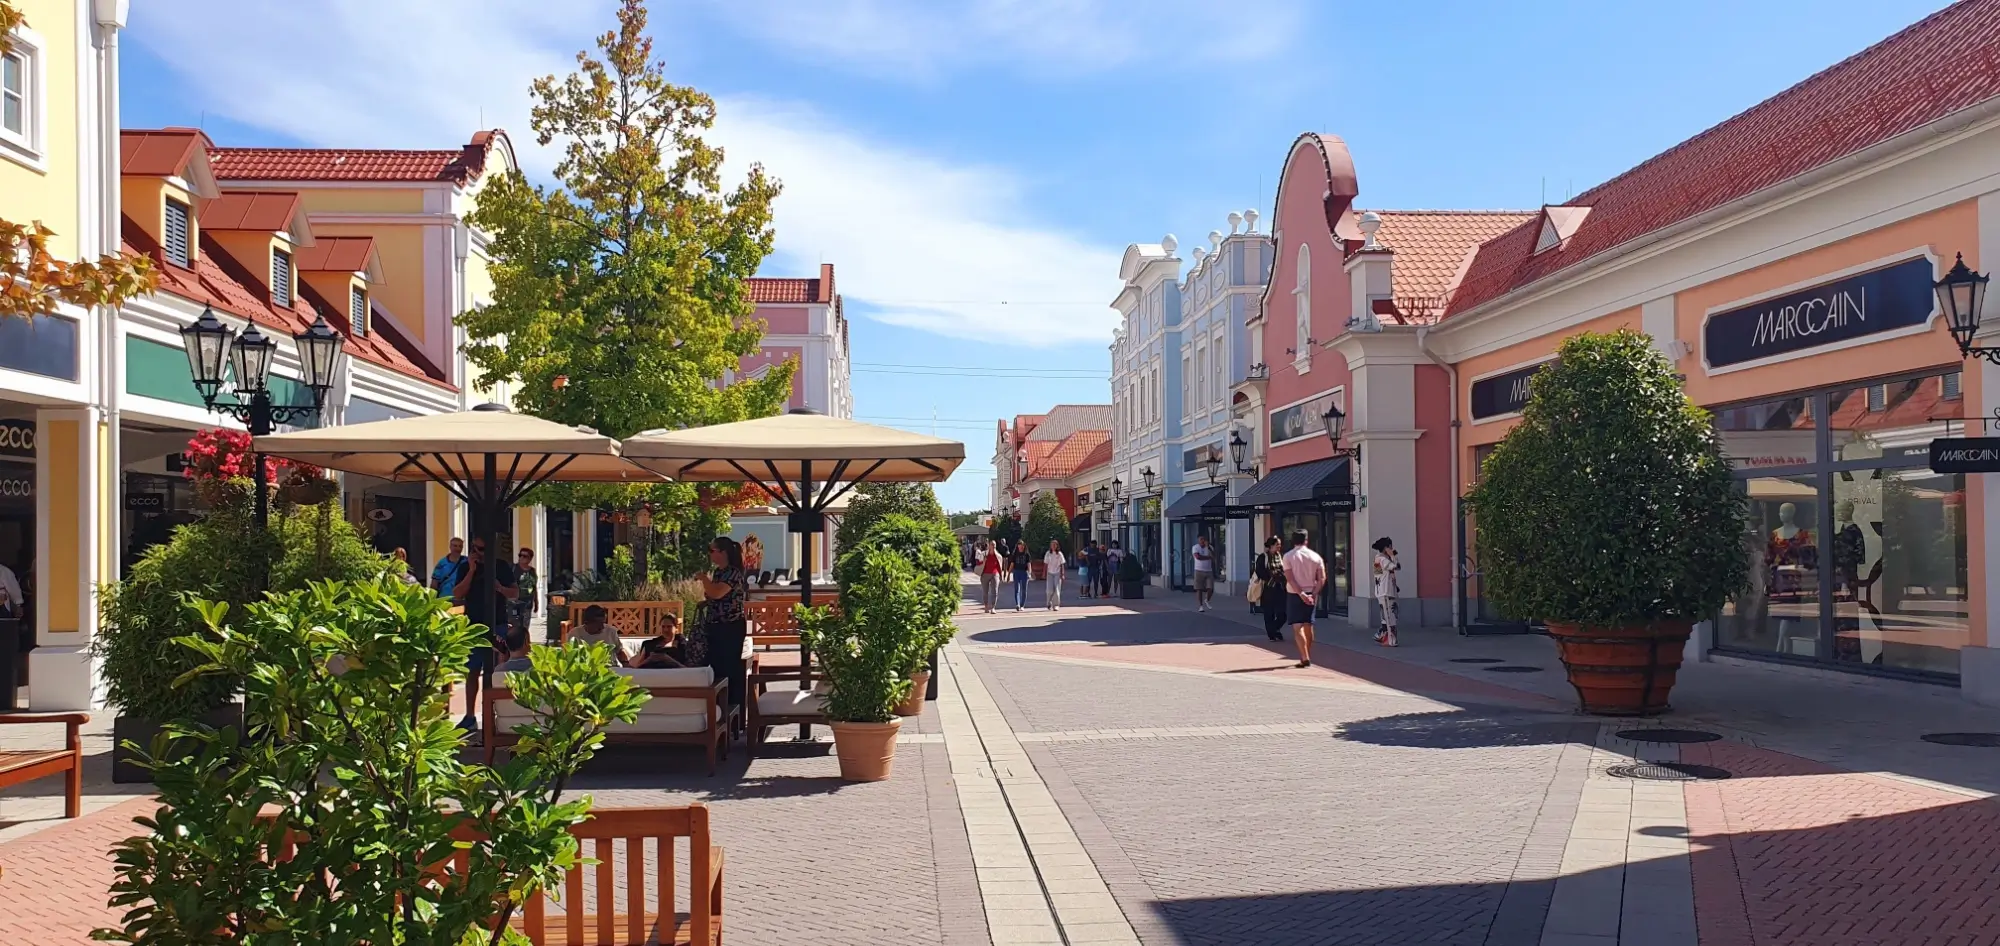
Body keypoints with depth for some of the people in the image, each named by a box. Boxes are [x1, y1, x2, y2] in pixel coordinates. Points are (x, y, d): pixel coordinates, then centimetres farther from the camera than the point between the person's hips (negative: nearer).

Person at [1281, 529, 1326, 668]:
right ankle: (1307, 656, 24)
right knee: (1308, 626, 15)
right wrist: (1314, 594, -7)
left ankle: (1305, 658, -17)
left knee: (1297, 627, -6)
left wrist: (1301, 594, -16)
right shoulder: (1315, 556, 3)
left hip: (1294, 594, -4)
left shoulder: (1288, 556, -6)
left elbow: (1290, 578, -15)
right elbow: (1322, 578, -5)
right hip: (1310, 594, 4)